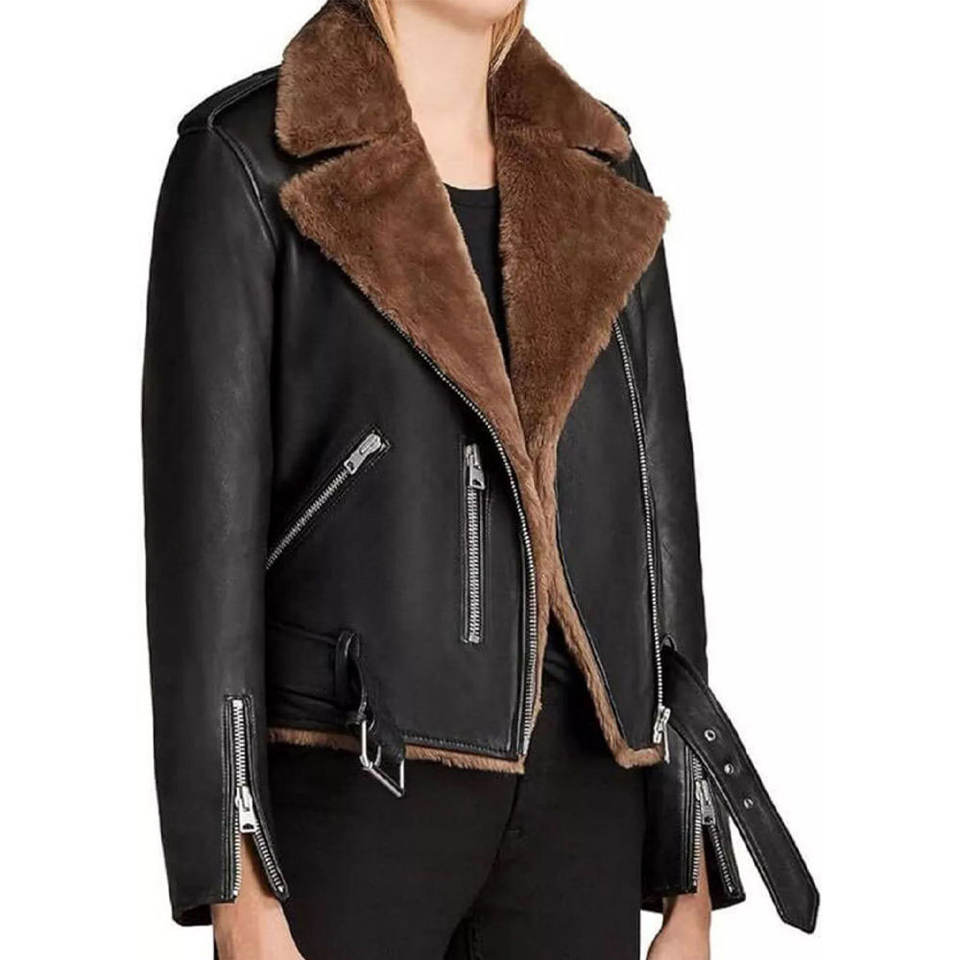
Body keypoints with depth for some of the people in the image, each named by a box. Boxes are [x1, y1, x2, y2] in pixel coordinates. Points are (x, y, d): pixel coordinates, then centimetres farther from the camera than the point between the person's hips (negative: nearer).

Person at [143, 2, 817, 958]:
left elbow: (653, 518, 10)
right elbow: (203, 524, -9)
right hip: (349, 796, -5)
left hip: (571, 799, 5)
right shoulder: (249, 159, -5)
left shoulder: (599, 173, 10)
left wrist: (691, 881, 8)